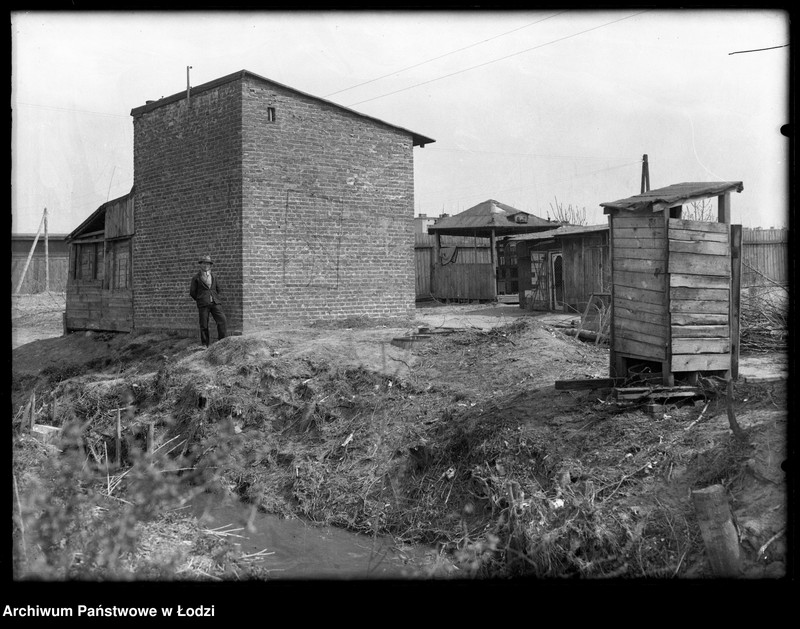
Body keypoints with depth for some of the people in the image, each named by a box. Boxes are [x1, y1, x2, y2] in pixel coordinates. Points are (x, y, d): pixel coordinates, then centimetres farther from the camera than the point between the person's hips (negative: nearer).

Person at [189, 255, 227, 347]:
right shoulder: (196, 278, 4)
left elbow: (218, 290, 25)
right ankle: (205, 345, 9)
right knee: (204, 326, -1)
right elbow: (192, 292, 9)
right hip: (203, 305, -2)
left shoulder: (214, 276, 14)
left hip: (215, 303, 2)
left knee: (222, 321, -12)